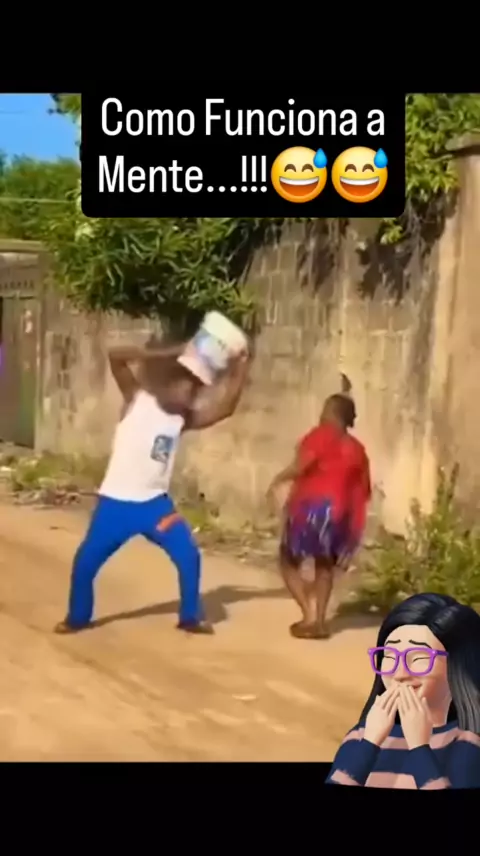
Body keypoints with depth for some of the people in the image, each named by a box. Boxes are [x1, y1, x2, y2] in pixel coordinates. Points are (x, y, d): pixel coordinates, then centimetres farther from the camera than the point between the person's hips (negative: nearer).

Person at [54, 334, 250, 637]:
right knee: (85, 562, 4)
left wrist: (240, 370, -10)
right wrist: (163, 354, -21)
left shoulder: (183, 419, 4)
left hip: (155, 502, 4)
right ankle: (78, 617, 27)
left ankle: (191, 617, 16)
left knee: (189, 555, -3)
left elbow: (225, 408, -2)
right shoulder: (137, 401, -7)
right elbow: (116, 357, -19)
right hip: (116, 502, -3)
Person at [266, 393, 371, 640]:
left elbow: (301, 465, -16)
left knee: (289, 561, 11)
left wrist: (278, 480, -4)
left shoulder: (322, 436, -2)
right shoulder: (357, 449, 15)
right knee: (324, 566, 22)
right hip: (338, 512, 5)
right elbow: (363, 489, 14)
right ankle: (319, 621, 11)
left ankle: (310, 616, -3)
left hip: (311, 507, -5)